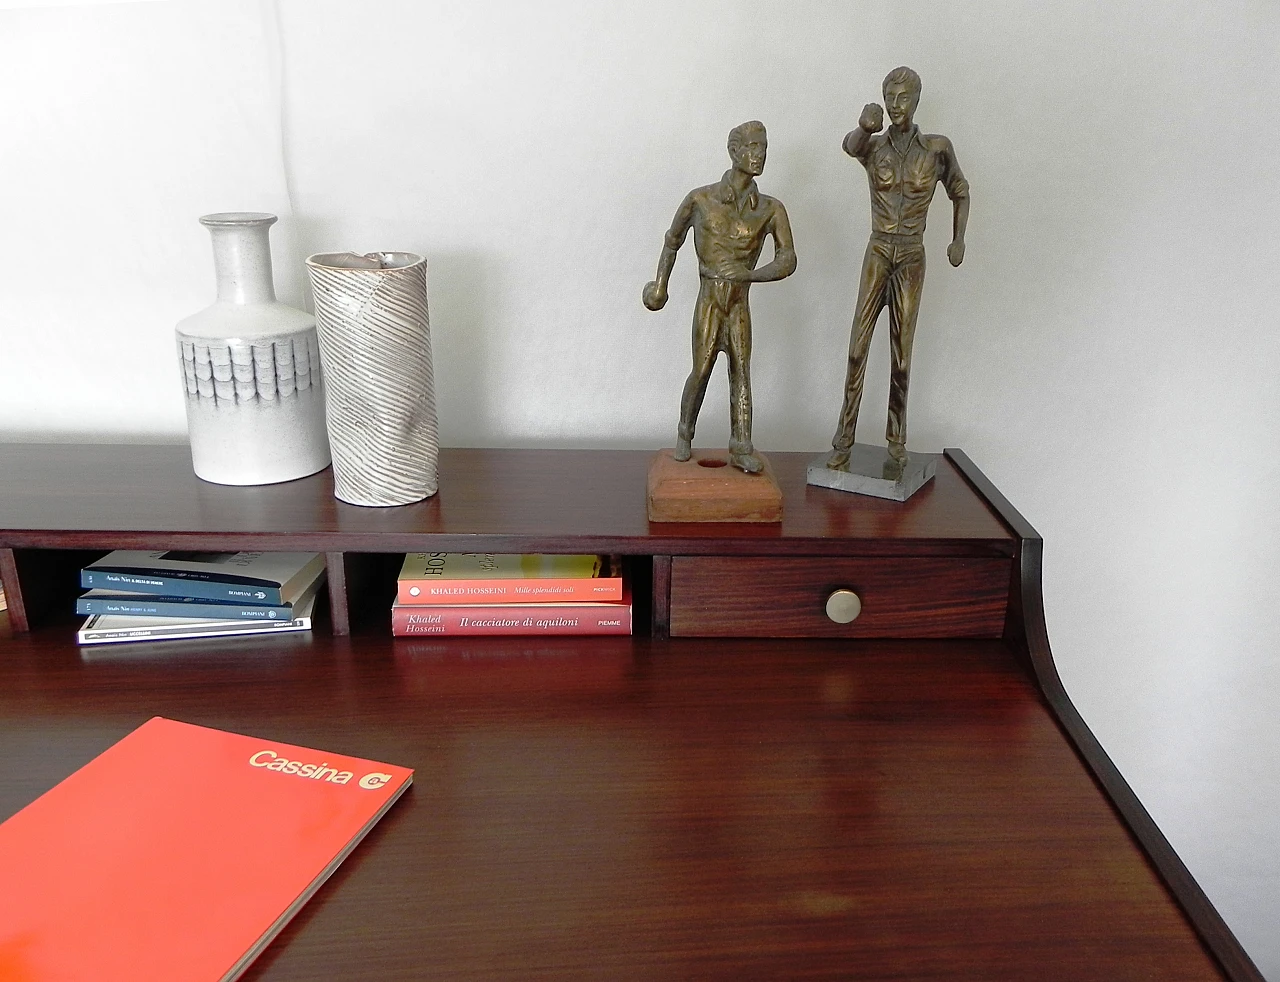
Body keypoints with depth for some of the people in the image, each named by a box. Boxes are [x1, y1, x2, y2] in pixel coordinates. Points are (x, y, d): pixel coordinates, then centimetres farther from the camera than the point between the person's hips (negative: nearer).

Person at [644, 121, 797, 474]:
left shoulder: (771, 209, -1)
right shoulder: (700, 199, -2)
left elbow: (788, 261, -7)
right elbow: (672, 239, 13)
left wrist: (749, 274, -21)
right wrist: (660, 283, 14)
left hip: (740, 304, 2)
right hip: (709, 301, -1)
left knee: (741, 372, 1)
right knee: (701, 371, -1)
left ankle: (741, 448, 7)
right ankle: (684, 434, 21)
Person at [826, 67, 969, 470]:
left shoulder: (937, 148, -1)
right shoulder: (871, 145, -2)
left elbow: (960, 192, 13)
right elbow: (850, 145, -28)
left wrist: (958, 240, -2)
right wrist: (865, 125, -53)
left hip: (912, 260, 0)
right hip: (877, 256, 0)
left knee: (901, 355, 5)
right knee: (857, 349, -9)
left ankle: (896, 437, 20)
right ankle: (843, 440, -1)